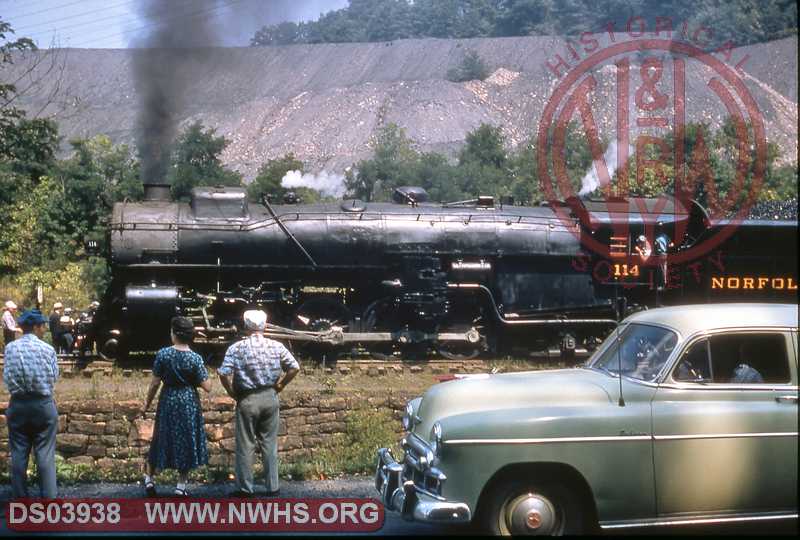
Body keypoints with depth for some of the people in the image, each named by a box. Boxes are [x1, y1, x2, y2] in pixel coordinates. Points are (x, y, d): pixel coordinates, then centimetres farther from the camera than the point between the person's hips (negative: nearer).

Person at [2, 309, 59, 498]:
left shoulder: (11, 348, -4)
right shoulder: (47, 349, -9)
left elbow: (6, 378, -2)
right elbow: (54, 377, -1)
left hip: (18, 404, 2)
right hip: (43, 404, -2)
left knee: (18, 454, 9)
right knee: (45, 453, 3)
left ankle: (20, 499, 13)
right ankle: (49, 498, 3)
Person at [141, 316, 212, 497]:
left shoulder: (163, 354, -11)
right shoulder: (195, 358, -12)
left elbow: (155, 383, -6)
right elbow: (207, 387, -11)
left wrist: (147, 404, 6)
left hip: (168, 401, 1)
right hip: (189, 402, -1)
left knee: (161, 439, 16)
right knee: (186, 441, 10)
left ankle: (149, 479, 23)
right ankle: (181, 486, 12)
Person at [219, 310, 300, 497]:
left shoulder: (236, 348, -8)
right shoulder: (276, 346, 0)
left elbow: (223, 373, -16)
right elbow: (294, 368, -1)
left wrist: (233, 393, -3)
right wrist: (279, 386, 8)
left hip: (247, 399, -3)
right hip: (270, 398, 3)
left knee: (245, 445, 6)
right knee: (270, 443, 11)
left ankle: (245, 488, 10)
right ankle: (272, 486, 14)